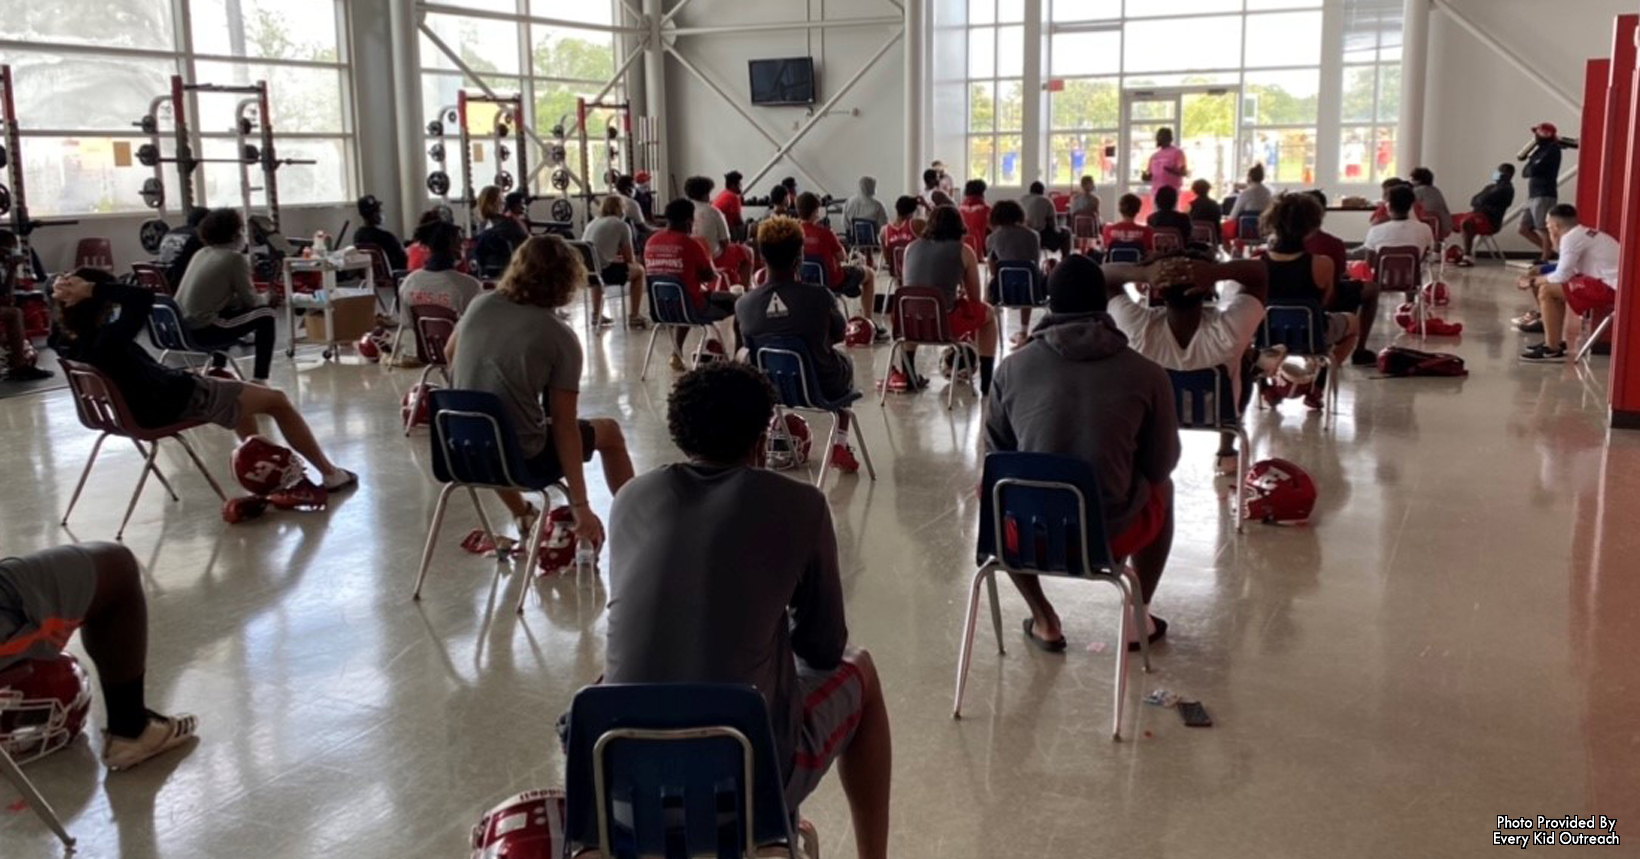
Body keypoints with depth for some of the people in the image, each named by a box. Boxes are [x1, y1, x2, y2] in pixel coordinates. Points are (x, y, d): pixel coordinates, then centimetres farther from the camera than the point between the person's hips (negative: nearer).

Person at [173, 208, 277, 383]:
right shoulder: (234, 258, -8)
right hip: (202, 331, -9)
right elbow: (250, 300, -2)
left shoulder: (201, 253, 15)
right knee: (266, 315, 2)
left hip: (181, 328, 9)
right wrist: (265, 298, 20)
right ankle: (259, 381, -2)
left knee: (230, 308, 34)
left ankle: (216, 369, 38)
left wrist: (259, 298, 24)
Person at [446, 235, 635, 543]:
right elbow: (564, 425, -16)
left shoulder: (479, 305, -3)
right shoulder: (560, 337, -15)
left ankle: (523, 517, 53)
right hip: (523, 459, -5)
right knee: (609, 431, 19)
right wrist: (580, 506, -14)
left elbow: (449, 353, 17)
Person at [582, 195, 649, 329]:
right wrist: (620, 259, 30)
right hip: (603, 273, -6)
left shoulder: (592, 222, 20)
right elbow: (630, 259, 8)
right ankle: (634, 317, 22)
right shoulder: (622, 225, 2)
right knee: (638, 270, 19)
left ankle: (597, 315, 42)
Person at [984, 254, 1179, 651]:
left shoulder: (1013, 368, -5)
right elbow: (1160, 465, 4)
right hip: (1112, 535, 0)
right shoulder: (1147, 375, -7)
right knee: (1162, 488, 32)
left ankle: (1043, 620, 31)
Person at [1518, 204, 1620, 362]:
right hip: (1611, 283, 10)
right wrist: (1538, 276, 21)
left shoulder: (1570, 237, -9)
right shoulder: (1584, 234, 19)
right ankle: (1556, 341, 23)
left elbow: (1561, 276, -11)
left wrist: (1533, 282, 4)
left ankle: (1552, 350, -7)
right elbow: (1566, 271, 22)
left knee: (1546, 291, -10)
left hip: (1611, 287, -10)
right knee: (1556, 287, 22)